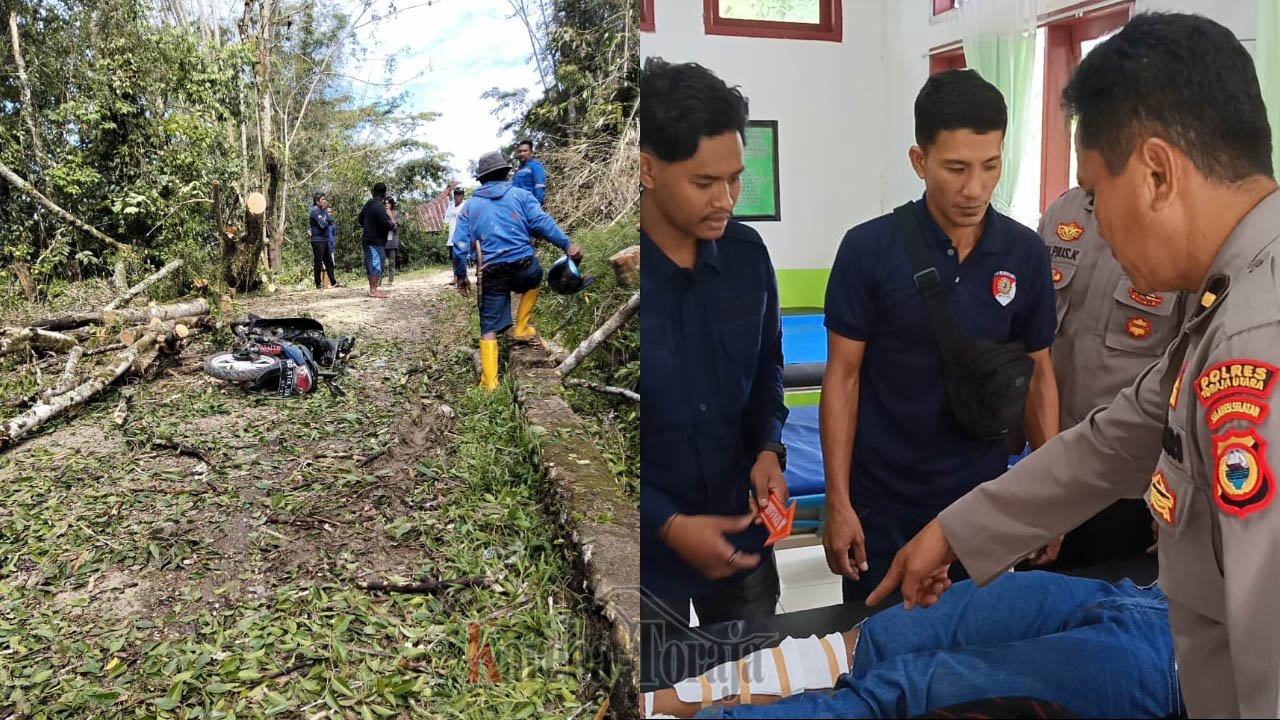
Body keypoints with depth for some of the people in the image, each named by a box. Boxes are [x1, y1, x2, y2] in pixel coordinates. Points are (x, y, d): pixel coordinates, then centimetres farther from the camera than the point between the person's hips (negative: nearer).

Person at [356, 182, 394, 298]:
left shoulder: (368, 204, 12)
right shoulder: (379, 206, -18)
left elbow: (359, 219, 22)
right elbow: (385, 224, -23)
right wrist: (393, 225, -3)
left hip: (367, 240, 10)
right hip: (376, 241, -10)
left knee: (370, 265, 13)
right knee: (376, 265, -6)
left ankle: (372, 289, 19)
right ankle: (374, 290, -6)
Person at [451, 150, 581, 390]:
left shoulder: (470, 206, 12)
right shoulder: (520, 195, 7)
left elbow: (460, 245, 6)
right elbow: (541, 222, -8)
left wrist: (460, 275, 17)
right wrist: (567, 245, -9)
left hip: (492, 273, 1)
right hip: (524, 266, -1)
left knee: (489, 328, 9)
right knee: (534, 280, 36)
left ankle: (489, 381, 1)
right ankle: (521, 329, 27)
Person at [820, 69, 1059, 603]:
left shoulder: (1027, 255, -4)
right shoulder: (868, 249, -12)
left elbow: (1038, 375, 6)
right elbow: (843, 377, -8)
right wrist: (838, 502, -10)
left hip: (984, 499, 3)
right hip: (882, 504, -2)